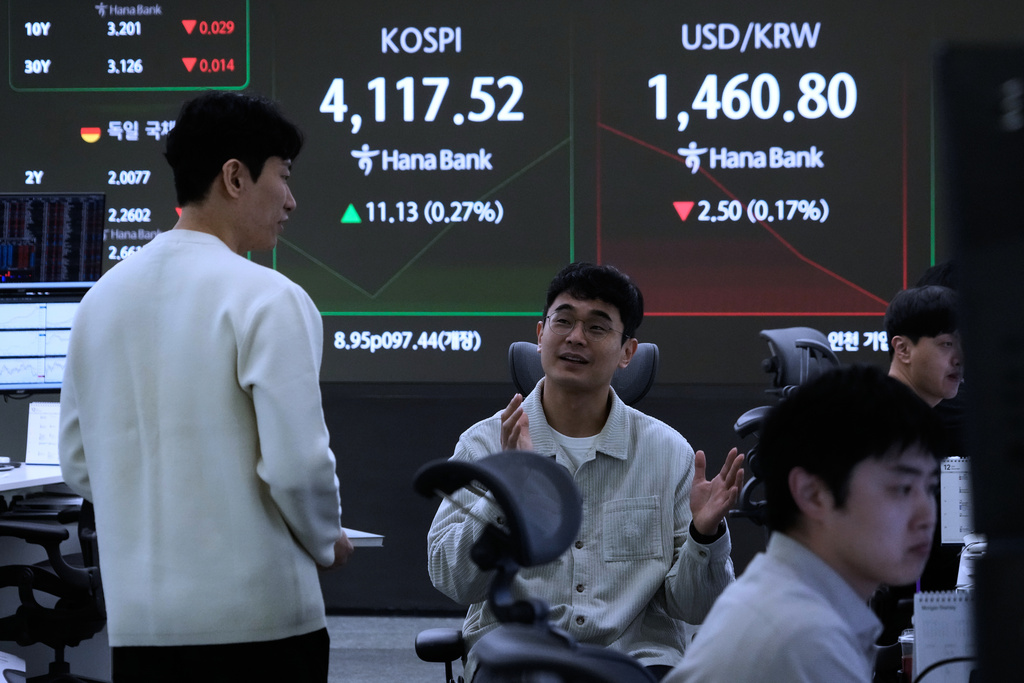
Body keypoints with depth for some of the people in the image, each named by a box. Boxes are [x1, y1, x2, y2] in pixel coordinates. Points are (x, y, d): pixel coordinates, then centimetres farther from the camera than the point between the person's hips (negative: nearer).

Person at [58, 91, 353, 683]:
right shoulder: (268, 300, -10)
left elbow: (78, 465, 14)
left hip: (135, 618, 6)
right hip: (257, 615, -6)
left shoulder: (102, 298, 9)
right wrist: (327, 541, 3)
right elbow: (297, 463, -15)